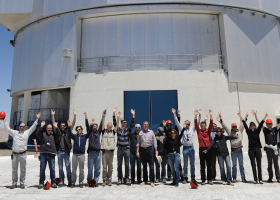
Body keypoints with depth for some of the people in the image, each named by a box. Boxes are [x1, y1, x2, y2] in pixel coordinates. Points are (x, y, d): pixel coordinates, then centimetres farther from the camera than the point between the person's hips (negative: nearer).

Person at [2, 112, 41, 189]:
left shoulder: (27, 132, 10)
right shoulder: (14, 132, 13)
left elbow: (33, 127, 6)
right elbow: (7, 128, 13)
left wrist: (37, 119, 1)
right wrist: (4, 120, 12)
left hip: (23, 154, -1)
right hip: (15, 154, 1)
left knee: (23, 170, 4)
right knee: (14, 170, 8)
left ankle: (22, 183, 14)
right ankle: (14, 183, 19)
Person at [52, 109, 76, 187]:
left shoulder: (68, 132, 7)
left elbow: (73, 124, 0)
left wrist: (74, 115, -8)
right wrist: (52, 115, -5)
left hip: (66, 151, -1)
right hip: (59, 151, 2)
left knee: (68, 166, -1)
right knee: (60, 167, 8)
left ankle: (69, 180, 6)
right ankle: (61, 180, 17)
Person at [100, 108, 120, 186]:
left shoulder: (113, 132, 9)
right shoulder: (104, 131, 6)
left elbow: (117, 125, -1)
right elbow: (102, 124, -6)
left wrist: (118, 118, -14)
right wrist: (104, 116, -20)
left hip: (111, 151, 2)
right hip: (104, 151, -1)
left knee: (110, 167, 6)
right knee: (104, 167, 1)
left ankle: (109, 180, 14)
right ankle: (104, 180, 8)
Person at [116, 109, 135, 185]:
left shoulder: (128, 130, 5)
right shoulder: (118, 129, 4)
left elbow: (132, 124, -6)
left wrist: (133, 115, -14)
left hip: (127, 150, 0)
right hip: (120, 150, 0)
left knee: (127, 165, 5)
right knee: (119, 165, 8)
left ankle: (127, 179, 13)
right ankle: (119, 179, 17)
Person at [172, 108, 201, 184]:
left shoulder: (192, 129, 10)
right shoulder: (182, 129, 5)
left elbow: (198, 123, 6)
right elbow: (177, 123, 0)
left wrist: (199, 115, -3)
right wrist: (174, 114, -6)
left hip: (191, 148, 1)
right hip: (185, 148, -1)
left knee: (192, 164, 8)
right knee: (185, 164, 5)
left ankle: (193, 178, 17)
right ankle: (185, 178, 13)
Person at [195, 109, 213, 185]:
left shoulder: (208, 131, 6)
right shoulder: (199, 131, 5)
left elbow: (211, 125, -7)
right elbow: (196, 124, -6)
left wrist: (211, 116, -19)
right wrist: (195, 116, -19)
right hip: (201, 149, 0)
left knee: (209, 165, 7)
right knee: (202, 166, 5)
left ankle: (209, 179, 16)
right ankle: (203, 180, 11)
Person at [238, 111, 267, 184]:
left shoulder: (257, 131, 4)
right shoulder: (248, 131, 4)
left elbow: (261, 124, -5)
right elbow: (244, 124, 0)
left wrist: (265, 117, -14)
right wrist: (240, 116, -3)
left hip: (257, 149, 0)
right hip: (251, 150, 0)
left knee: (259, 165, 2)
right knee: (253, 165, 4)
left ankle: (260, 179, 9)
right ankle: (255, 179, 12)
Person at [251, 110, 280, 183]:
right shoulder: (265, 130, 3)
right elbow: (259, 123, -1)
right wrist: (255, 115, -7)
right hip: (268, 149, 0)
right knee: (269, 164, 8)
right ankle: (270, 177, 14)